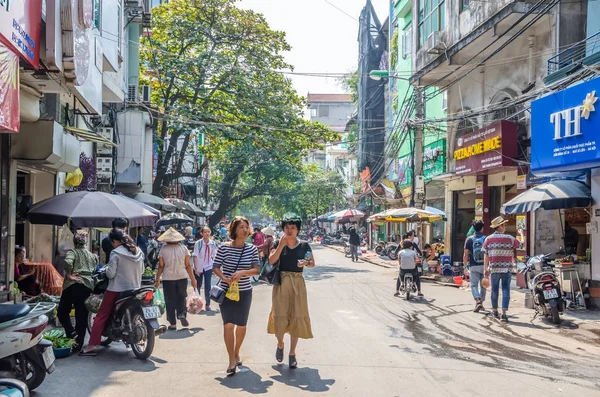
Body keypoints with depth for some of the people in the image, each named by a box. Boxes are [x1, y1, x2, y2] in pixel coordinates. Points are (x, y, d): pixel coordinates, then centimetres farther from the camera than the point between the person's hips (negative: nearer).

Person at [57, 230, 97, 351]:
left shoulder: (73, 252, -4)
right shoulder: (91, 255, 15)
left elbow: (67, 262, -23)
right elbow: (95, 269, 16)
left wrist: (69, 275, -13)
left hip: (73, 285, -5)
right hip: (88, 286, 5)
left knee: (62, 312, 10)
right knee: (82, 316, 7)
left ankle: (72, 334, -8)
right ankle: (78, 344, 9)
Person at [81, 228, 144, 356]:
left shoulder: (116, 254, -13)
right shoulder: (138, 252, 5)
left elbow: (110, 274, -14)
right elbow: (141, 271, 11)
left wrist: (107, 268, 6)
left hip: (117, 290, -6)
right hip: (134, 289, 6)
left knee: (101, 316, 2)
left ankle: (92, 346, -2)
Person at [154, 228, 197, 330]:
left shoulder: (163, 249, -5)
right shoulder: (183, 248, -2)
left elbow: (161, 266, -4)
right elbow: (188, 265, -1)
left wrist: (157, 280, 6)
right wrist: (193, 279, 6)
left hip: (168, 278, -1)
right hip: (182, 277, 1)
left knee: (170, 300, 8)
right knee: (181, 297, 16)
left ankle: (173, 323, 12)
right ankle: (182, 314, -9)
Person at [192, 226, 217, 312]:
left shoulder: (212, 243, -6)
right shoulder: (198, 243, -14)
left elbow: (213, 256, 4)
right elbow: (195, 256, -14)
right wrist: (196, 268, -18)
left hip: (208, 267, 1)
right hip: (199, 268, -1)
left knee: (208, 286, -4)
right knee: (198, 286, 12)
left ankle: (208, 305, 4)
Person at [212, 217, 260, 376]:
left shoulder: (252, 249, -2)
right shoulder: (223, 247, -9)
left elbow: (256, 270, -3)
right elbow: (216, 267, -3)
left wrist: (243, 272, -21)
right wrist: (224, 278, -22)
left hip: (244, 291, 3)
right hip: (226, 291, -2)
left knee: (241, 325, 13)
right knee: (228, 324, -10)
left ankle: (236, 353, 35)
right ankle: (232, 360, -3)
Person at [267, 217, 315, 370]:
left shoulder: (304, 245, 3)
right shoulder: (278, 244, 1)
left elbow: (313, 263, 9)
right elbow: (271, 261, -11)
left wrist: (306, 263, -13)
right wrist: (281, 245, -19)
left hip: (297, 283, 1)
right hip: (281, 282, -1)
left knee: (296, 317, 3)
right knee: (280, 316, -5)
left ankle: (292, 353, 15)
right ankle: (280, 345, 25)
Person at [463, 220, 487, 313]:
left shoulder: (469, 239, -2)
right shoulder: (486, 238, 0)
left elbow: (466, 254, -3)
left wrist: (465, 266, 5)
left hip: (473, 266, -1)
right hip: (484, 266, 2)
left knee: (474, 285, 1)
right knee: (482, 285, 14)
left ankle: (478, 301, -20)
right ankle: (481, 303, 21)